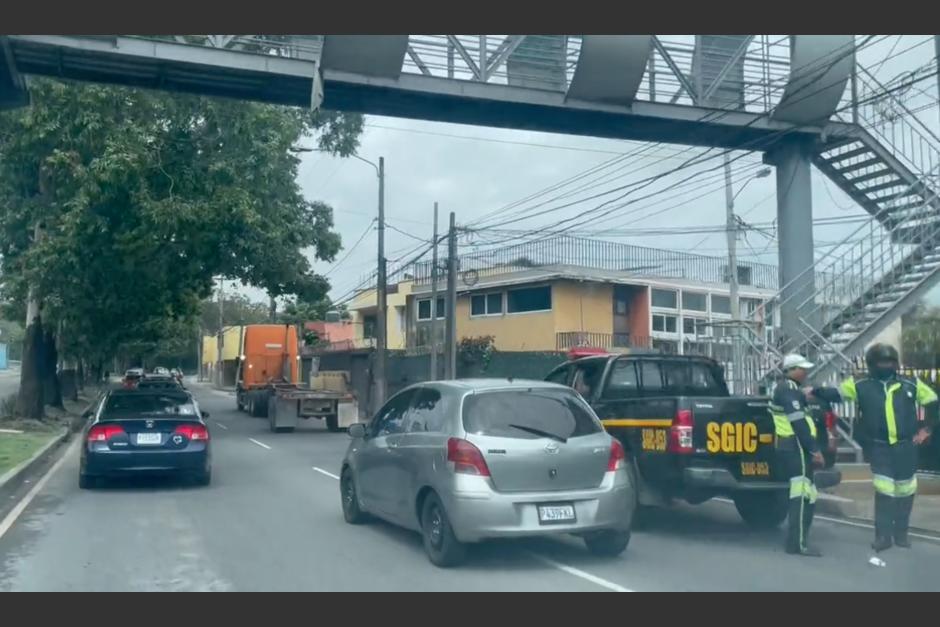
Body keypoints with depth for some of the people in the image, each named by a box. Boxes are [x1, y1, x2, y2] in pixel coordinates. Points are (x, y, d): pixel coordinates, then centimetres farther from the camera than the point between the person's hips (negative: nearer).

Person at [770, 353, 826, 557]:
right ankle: (798, 544, -13)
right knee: (803, 495, -12)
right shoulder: (789, 389, -9)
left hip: (790, 446, 11)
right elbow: (798, 423, -18)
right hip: (796, 447, -11)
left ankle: (795, 541, 13)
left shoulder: (785, 388, 24)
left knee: (806, 495, 12)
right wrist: (814, 449, -19)